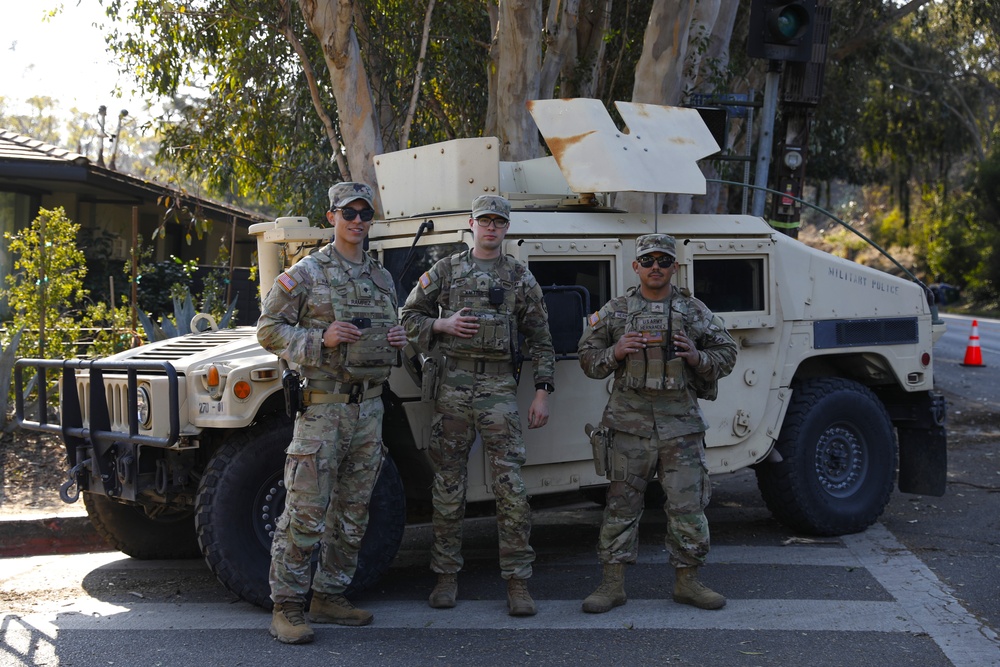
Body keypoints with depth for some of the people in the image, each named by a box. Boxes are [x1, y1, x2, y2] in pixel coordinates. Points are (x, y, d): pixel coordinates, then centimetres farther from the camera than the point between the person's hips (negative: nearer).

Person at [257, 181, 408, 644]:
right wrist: (320, 338, -19)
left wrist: (397, 340, 3)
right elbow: (269, 329, -5)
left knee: (351, 514, 11)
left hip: (369, 407, 6)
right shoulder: (306, 273, -4)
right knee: (305, 513, -7)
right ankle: (287, 607, 0)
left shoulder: (382, 278, 15)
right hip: (322, 405, -6)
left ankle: (329, 597, 21)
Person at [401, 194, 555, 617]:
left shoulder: (520, 277, 9)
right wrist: (443, 324, -6)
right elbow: (409, 316, 13)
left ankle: (517, 582, -1)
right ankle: (447, 576, 15)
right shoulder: (445, 270, 10)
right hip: (454, 383, 1)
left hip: (500, 386, -1)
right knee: (448, 484, 4)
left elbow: (540, 340, 8)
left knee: (510, 485, -6)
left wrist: (542, 392, 0)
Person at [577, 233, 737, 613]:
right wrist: (615, 353, -12)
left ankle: (687, 583, 16)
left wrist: (697, 357, -8)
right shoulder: (615, 311, 7)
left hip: (681, 422, 1)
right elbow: (588, 358, 8)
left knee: (688, 505, 3)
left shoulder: (694, 311, 8)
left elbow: (727, 353, 12)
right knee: (622, 504, 2)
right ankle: (613, 585, 9)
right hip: (630, 421, -1)